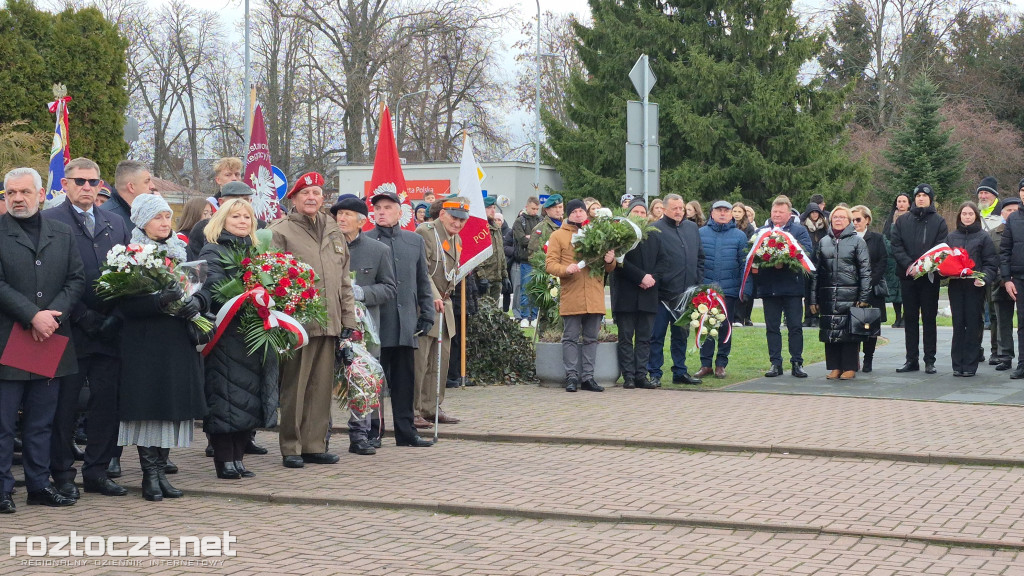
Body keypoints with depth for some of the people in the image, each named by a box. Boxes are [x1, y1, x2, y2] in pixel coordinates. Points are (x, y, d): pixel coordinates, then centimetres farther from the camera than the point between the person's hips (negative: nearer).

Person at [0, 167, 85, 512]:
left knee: (41, 421, 12)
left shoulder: (62, 233, 11)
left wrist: (53, 315, -9)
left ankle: (39, 484, 19)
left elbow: (77, 279, 6)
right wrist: (33, 316, -17)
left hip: (50, 341, 4)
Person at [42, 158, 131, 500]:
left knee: (107, 402, 7)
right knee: (65, 405, 3)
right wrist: (82, 316, -14)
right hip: (70, 331, -5)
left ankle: (97, 472, 17)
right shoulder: (49, 222, -2)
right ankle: (62, 474, 12)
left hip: (108, 330, 5)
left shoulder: (115, 225, 15)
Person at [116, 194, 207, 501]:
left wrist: (196, 302, -12)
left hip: (181, 343, 5)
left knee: (173, 407, 4)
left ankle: (160, 470, 12)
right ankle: (150, 473, 1)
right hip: (145, 343, -5)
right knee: (149, 406, -6)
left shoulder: (182, 251, 14)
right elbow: (125, 305, -13)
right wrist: (160, 302, -27)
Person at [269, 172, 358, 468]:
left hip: (329, 321, 6)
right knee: (294, 387, -1)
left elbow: (344, 279, 20)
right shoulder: (281, 232, -2)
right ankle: (291, 448, 6)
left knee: (321, 387, 8)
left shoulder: (333, 232, 17)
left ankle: (314, 445, 15)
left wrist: (348, 318, 15)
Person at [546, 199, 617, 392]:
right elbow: (550, 264, 0)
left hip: (595, 296, 3)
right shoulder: (558, 235, 7)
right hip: (571, 296, -3)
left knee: (591, 338, 5)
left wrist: (609, 261, -6)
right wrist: (566, 269, -19)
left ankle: (588, 377, 10)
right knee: (571, 338, -1)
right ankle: (572, 377, 3)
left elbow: (609, 268, 18)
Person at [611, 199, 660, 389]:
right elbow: (620, 261, -10)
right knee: (626, 337, -1)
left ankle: (641, 375, 6)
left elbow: (659, 262, 16)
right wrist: (641, 277, -15)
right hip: (626, 295, -5)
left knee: (645, 337, 4)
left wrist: (652, 278, -4)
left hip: (648, 294, 5)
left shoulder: (653, 236, 17)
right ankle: (628, 376, 2)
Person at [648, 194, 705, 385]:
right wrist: (655, 281, -15)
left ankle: (680, 372, 22)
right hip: (662, 294, -5)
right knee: (657, 335, 0)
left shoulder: (692, 228, 12)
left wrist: (697, 281, 10)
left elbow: (700, 257, 18)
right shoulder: (656, 230, -6)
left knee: (681, 335, 14)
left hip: (685, 295, 6)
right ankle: (654, 373, 6)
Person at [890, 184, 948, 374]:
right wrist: (909, 264, -14)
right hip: (907, 276, 3)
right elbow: (896, 246, 2)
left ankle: (930, 360, 4)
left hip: (929, 277, -3)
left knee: (929, 318, 1)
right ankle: (911, 360, 13)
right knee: (910, 319, 7)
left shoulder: (938, 221, 4)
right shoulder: (902, 221, 10)